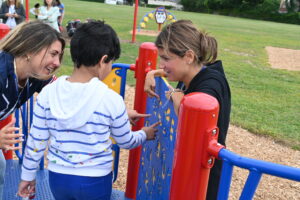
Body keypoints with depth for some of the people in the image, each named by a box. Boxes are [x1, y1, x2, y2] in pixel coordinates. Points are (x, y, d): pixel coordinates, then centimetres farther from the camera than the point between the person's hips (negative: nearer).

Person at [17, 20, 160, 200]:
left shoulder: (48, 93, -11)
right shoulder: (111, 99, -18)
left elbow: (36, 141, -4)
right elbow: (126, 141, -3)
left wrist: (28, 175, 10)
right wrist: (144, 134, 18)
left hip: (58, 177, 3)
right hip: (95, 181, -2)